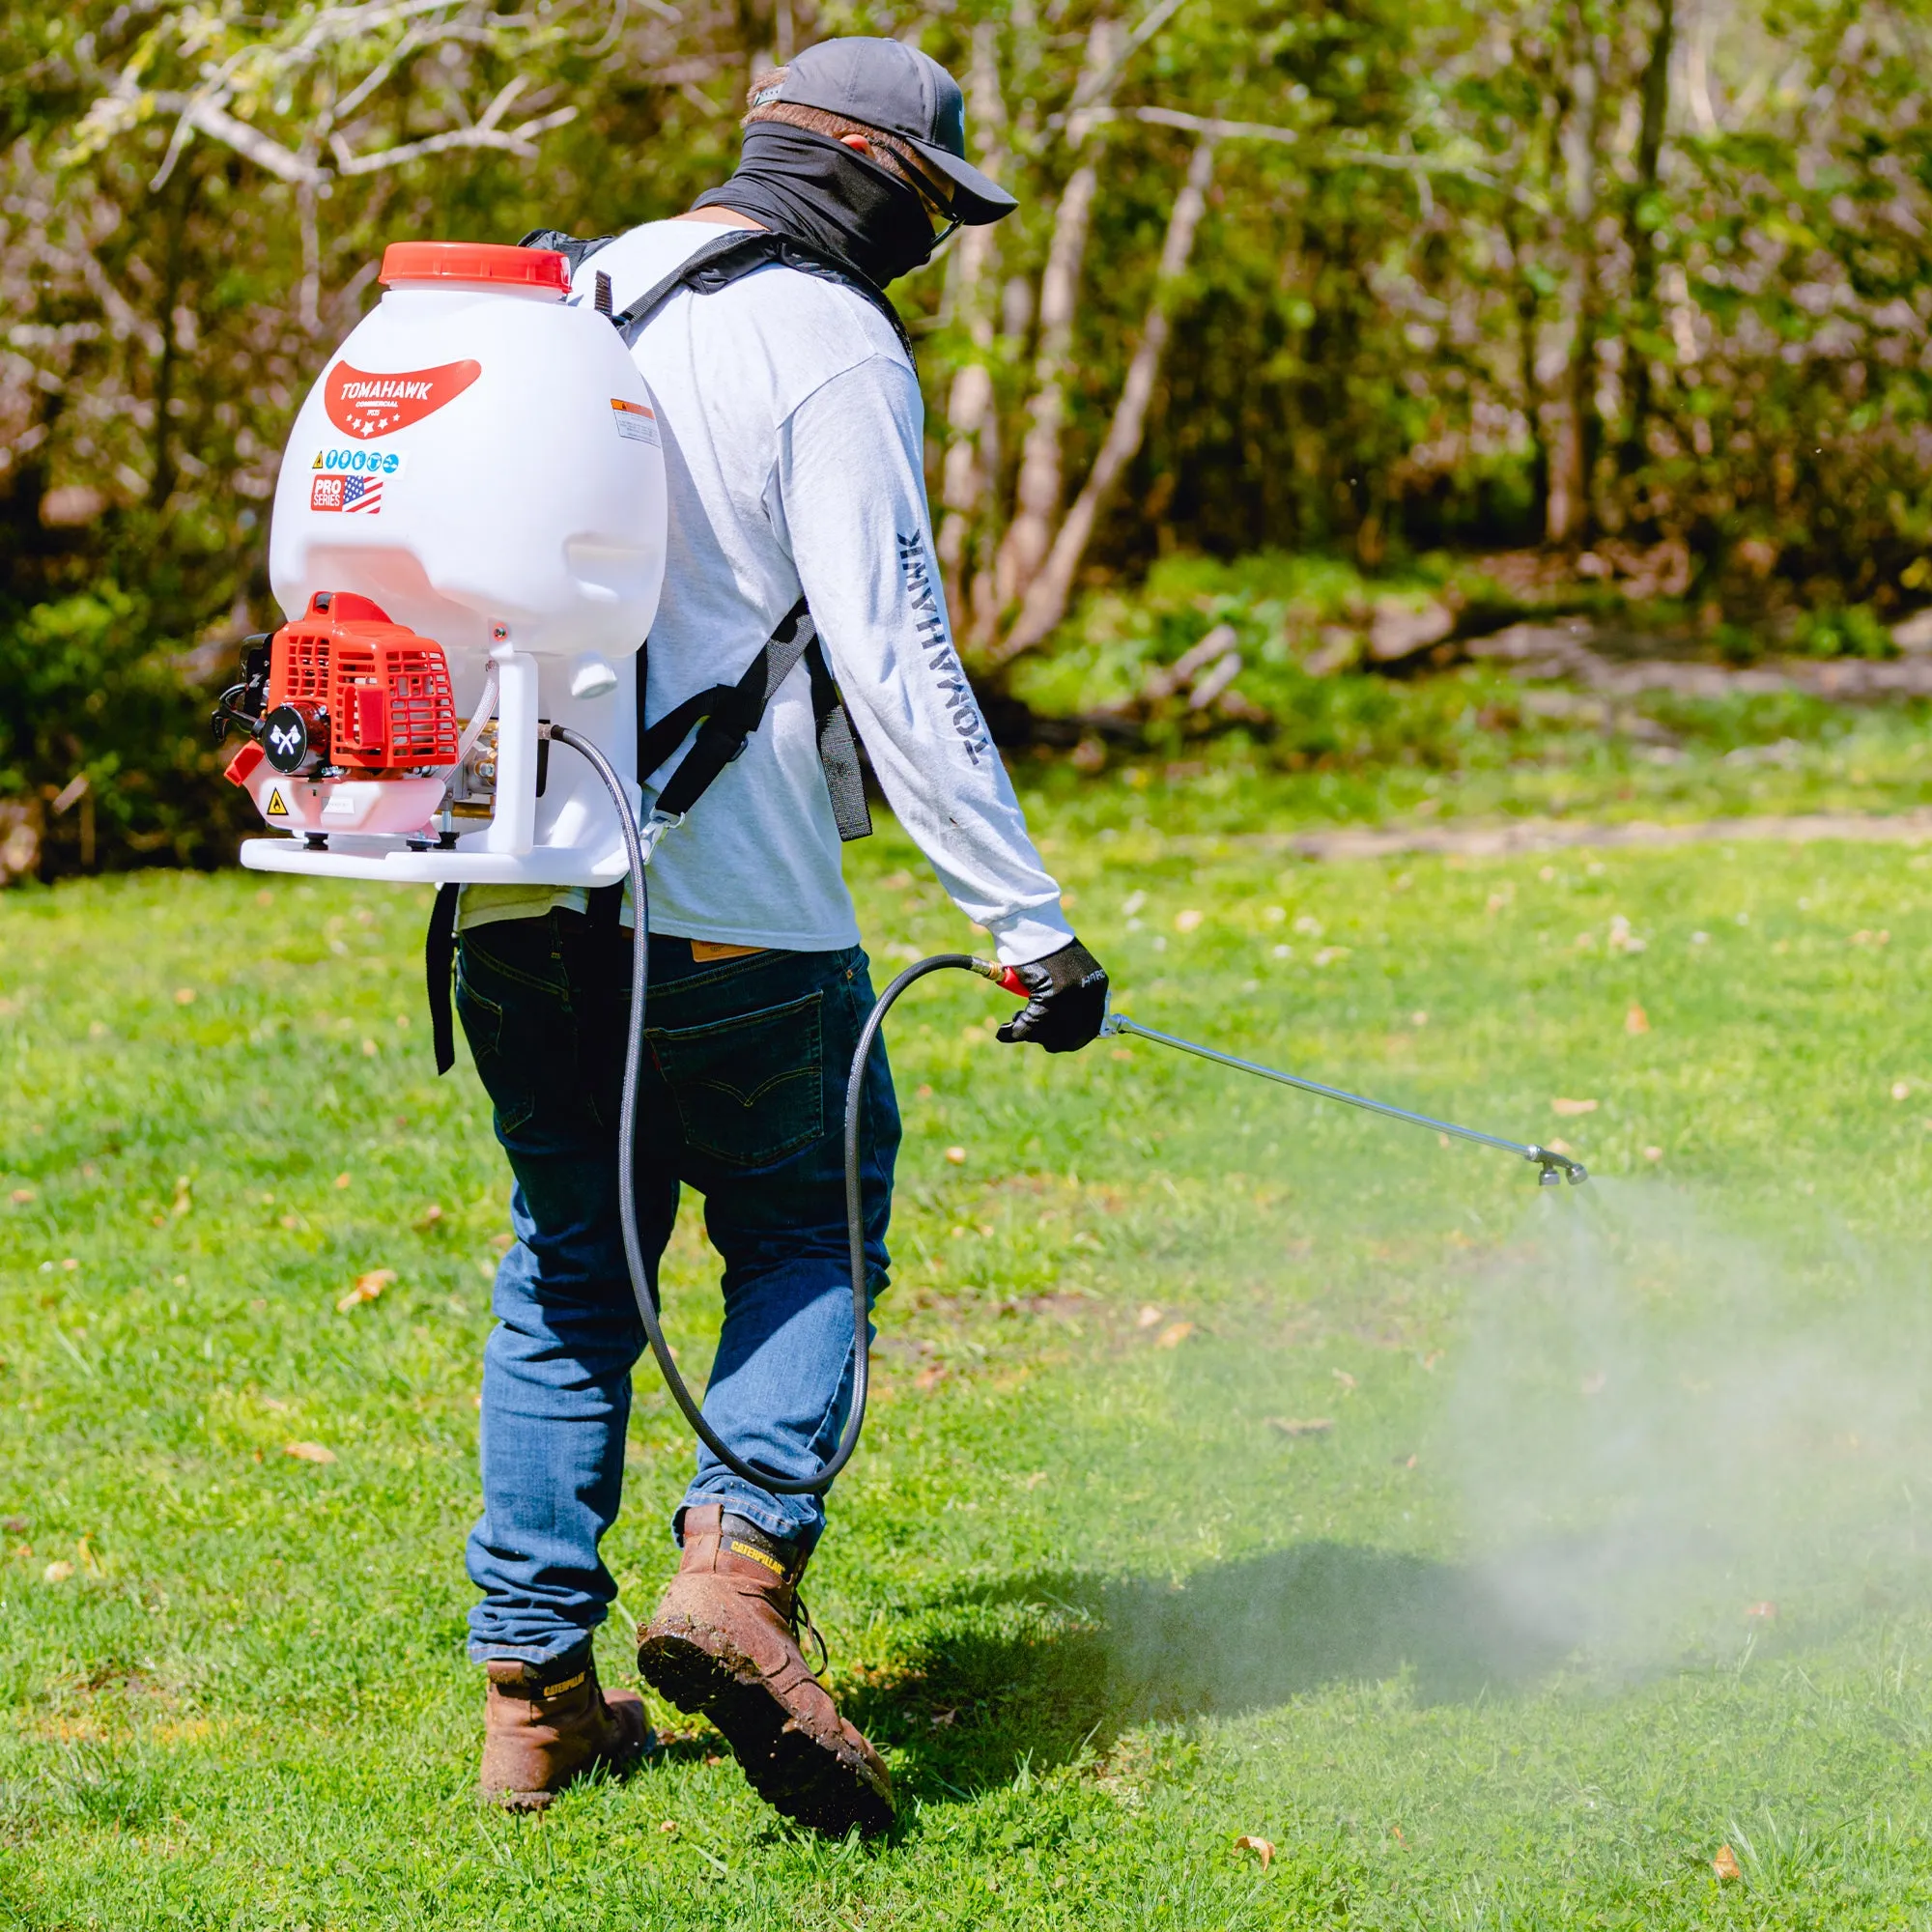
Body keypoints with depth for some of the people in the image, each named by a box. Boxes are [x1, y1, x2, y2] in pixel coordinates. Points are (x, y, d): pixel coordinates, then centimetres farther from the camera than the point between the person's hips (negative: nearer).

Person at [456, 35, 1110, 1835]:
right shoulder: (827, 346, -7)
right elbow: (892, 657, -15)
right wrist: (1025, 920, -15)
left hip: (514, 890, 6)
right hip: (721, 899, -6)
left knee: (566, 1267, 15)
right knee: (807, 1238, 10)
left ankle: (534, 1690, 14)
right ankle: (736, 1563, -11)